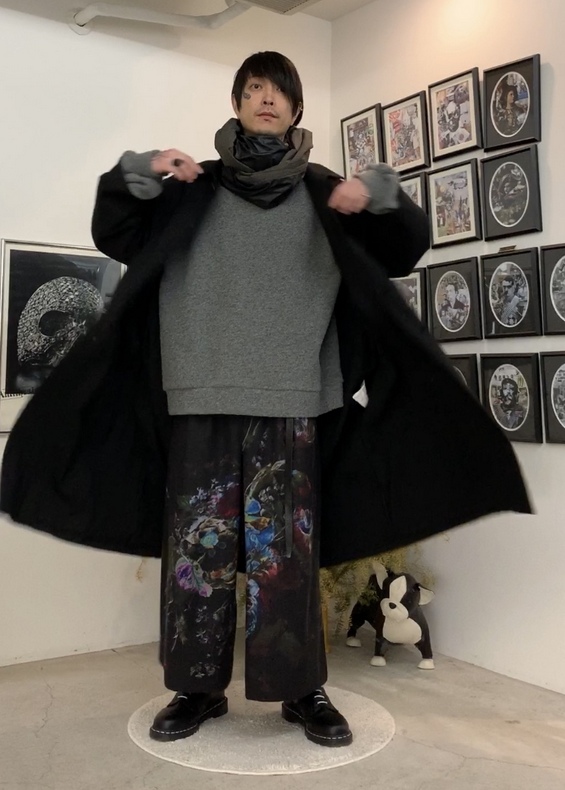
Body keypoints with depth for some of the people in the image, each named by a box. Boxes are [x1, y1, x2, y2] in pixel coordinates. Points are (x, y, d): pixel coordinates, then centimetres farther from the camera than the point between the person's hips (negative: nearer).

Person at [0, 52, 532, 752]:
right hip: (202, 391, 1)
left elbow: (408, 246, 9)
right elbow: (112, 235, 11)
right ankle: (198, 687, 16)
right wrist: (140, 175, -7)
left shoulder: (322, 193, 11)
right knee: (198, 541, 2)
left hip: (290, 396, -1)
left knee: (286, 543, -1)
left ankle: (302, 689, 13)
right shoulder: (194, 190, 13)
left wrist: (378, 195, -12)